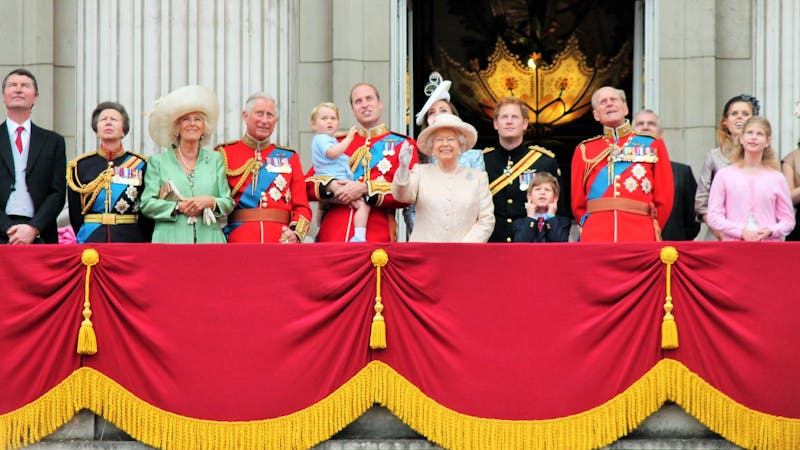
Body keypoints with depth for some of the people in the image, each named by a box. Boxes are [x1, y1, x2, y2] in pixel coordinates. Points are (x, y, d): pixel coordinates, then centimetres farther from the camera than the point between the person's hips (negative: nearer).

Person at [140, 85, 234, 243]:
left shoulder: (215, 159, 17)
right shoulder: (158, 160, 11)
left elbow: (228, 203, 13)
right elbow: (147, 204, 3)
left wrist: (210, 202, -8)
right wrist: (178, 207, -9)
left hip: (209, 240, 1)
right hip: (170, 240, -1)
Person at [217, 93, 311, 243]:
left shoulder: (289, 157, 15)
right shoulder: (224, 154, 8)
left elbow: (302, 207, 10)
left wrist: (296, 233, -9)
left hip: (281, 241, 2)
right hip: (239, 242, -2)